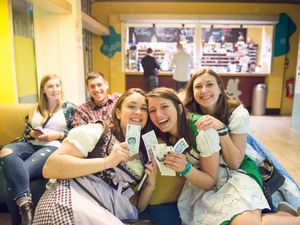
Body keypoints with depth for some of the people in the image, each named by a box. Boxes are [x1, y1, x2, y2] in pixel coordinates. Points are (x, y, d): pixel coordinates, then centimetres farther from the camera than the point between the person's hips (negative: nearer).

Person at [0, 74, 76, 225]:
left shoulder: (69, 107, 10)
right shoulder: (36, 109, 22)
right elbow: (26, 131, 23)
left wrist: (57, 135, -10)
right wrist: (32, 133, 0)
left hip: (54, 147, -4)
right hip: (31, 145, 5)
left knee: (15, 171, -30)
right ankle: (25, 204, -41)